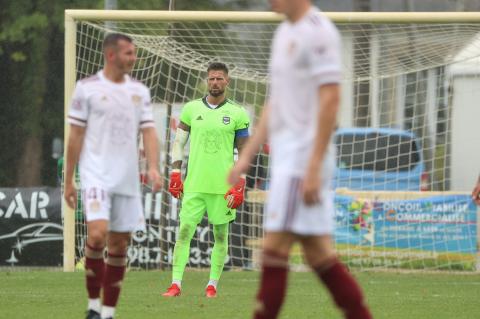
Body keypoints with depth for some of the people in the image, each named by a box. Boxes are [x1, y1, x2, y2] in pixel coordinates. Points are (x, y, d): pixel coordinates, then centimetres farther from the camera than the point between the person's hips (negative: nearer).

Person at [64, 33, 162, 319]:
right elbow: (76, 136, 1)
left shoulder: (140, 91, 11)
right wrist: (69, 181, 1)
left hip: (128, 178, 4)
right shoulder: (87, 88, -1)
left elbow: (149, 132, 7)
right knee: (97, 234, -21)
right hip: (96, 175, -4)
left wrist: (153, 167, -11)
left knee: (119, 245, 5)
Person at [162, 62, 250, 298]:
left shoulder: (238, 114, 2)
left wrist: (239, 186, -4)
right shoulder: (191, 109, 7)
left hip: (223, 187, -1)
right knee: (184, 231, -6)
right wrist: (175, 175, 4)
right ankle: (176, 283, -6)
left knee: (221, 234, 4)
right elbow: (178, 143, 12)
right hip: (194, 185, 1)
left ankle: (212, 285, 12)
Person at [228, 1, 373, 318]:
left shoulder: (319, 32, -11)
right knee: (319, 253, 8)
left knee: (275, 246, -10)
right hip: (286, 158, 9)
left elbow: (329, 99, -17)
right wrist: (247, 156, 21)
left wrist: (313, 167, -22)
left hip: (303, 159, -9)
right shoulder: (285, 33, 17)